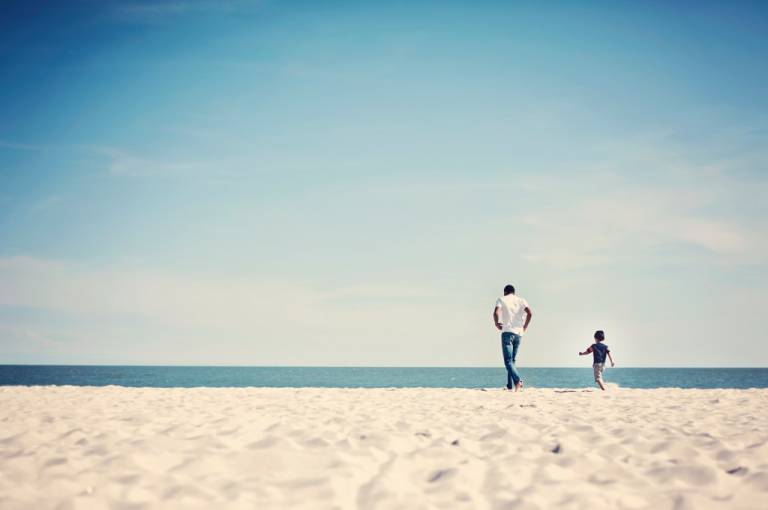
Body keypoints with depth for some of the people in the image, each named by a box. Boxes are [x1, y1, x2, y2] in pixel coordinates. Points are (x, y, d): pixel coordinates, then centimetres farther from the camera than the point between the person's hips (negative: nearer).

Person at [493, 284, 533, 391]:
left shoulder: (501, 299, 5)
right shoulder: (521, 300, 13)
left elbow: (496, 312, -13)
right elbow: (530, 313, -3)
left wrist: (497, 323, 3)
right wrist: (525, 326, 7)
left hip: (507, 332, -4)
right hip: (518, 333, 4)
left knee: (508, 361, -9)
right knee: (512, 360, 16)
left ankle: (517, 381, -30)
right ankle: (510, 386, 14)